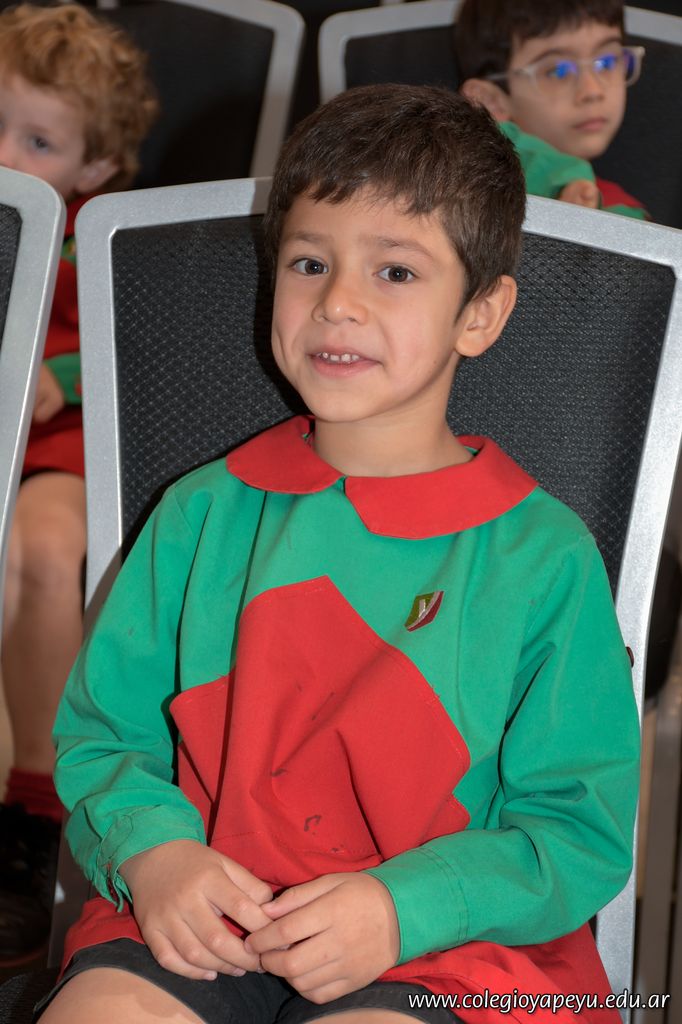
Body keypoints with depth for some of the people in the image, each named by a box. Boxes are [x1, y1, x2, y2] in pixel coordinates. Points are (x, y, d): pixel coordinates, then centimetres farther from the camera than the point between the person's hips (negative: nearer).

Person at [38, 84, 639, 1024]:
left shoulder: (544, 557, 1)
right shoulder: (202, 515, 11)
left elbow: (579, 829, -1)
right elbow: (102, 734, 13)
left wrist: (404, 906, -17)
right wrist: (150, 847, -9)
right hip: (201, 931, 3)